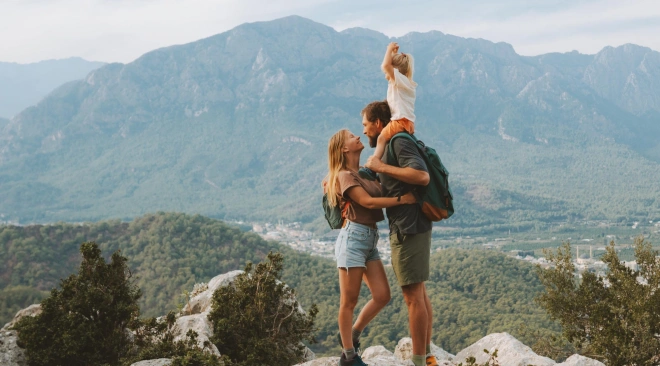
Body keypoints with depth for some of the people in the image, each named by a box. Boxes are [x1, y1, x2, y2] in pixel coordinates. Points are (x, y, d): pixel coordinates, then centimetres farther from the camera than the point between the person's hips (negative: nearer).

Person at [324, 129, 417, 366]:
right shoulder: (344, 176, -8)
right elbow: (369, 202, -18)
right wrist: (403, 199, -23)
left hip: (370, 239, 8)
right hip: (354, 238, -8)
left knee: (382, 296, 3)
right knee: (349, 301, 0)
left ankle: (352, 335, 23)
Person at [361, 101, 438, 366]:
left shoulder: (399, 143, -12)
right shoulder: (391, 146, 18)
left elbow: (422, 176, -28)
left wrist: (381, 167, -21)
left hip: (408, 227, -11)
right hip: (408, 227, 11)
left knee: (413, 296, -6)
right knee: (419, 294, 14)